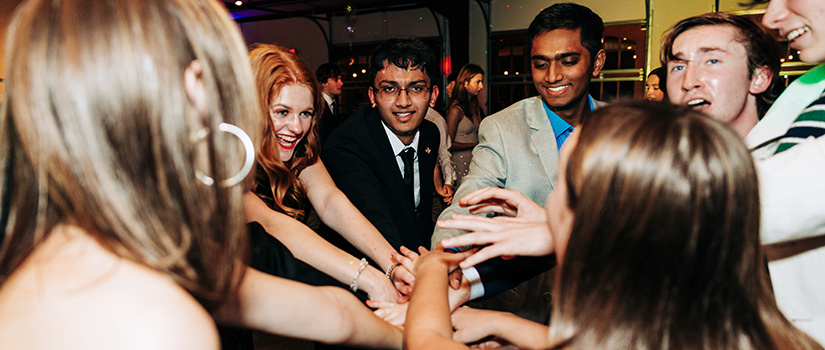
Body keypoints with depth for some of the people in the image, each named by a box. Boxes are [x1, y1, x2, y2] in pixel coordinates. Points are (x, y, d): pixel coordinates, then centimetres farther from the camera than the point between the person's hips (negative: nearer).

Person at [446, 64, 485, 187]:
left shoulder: (475, 106, 11)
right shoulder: (456, 109, -12)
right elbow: (449, 144, -14)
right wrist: (475, 145, -10)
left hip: (476, 158, 7)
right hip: (461, 161, -7)